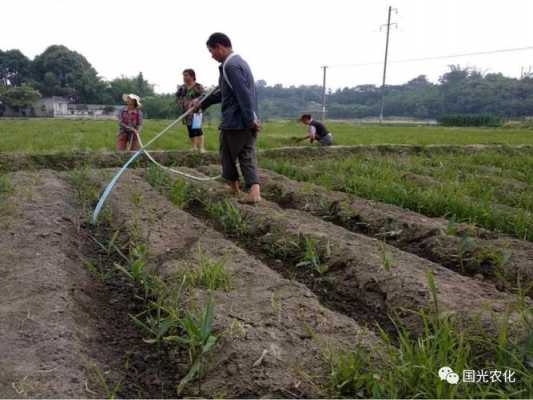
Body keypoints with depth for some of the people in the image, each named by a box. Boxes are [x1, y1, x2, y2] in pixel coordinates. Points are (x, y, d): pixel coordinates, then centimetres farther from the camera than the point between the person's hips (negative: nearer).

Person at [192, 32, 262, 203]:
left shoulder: (230, 66, -15)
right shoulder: (239, 61, 18)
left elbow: (244, 95, -23)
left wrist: (250, 120, -23)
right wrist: (202, 103, 29)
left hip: (234, 122, -8)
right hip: (248, 122, 9)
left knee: (227, 156, 10)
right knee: (247, 155, 6)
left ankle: (234, 188, 24)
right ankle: (254, 191, -7)